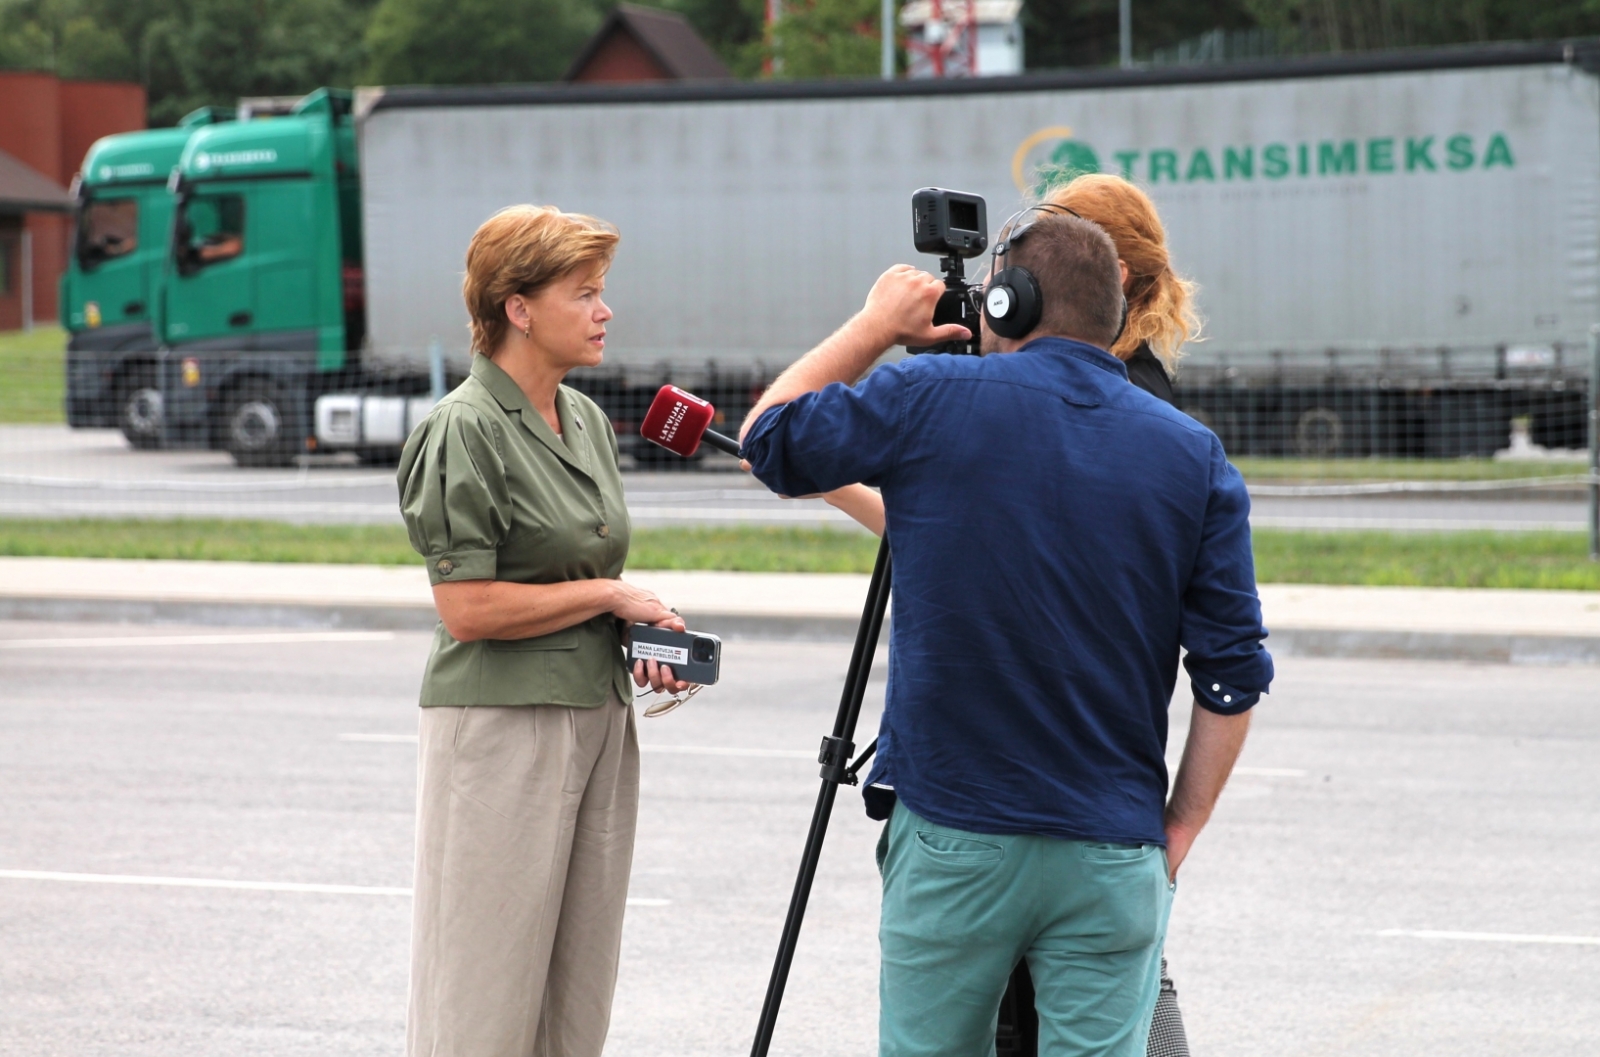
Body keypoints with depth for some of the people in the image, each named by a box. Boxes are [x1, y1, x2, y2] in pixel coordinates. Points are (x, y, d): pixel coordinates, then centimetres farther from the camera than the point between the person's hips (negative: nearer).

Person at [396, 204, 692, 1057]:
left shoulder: (586, 420, 12)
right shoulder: (464, 430, -12)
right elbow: (469, 607, -18)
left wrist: (643, 638, 5)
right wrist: (609, 596, -11)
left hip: (598, 716, 8)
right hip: (501, 723, -8)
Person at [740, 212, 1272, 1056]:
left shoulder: (934, 401, -5)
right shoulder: (1194, 457, 2)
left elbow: (770, 438, 11)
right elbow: (1233, 678, 1)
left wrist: (875, 327, 21)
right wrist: (1180, 830, 9)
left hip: (952, 836, -1)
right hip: (1113, 857, 1)